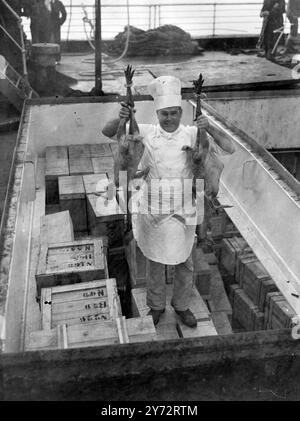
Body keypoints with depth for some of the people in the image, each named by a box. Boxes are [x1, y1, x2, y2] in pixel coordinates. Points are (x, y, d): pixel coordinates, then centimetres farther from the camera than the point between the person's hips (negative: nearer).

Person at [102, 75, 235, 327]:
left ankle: (182, 305, 38)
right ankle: (156, 306, 37)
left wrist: (210, 129, -27)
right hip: (154, 209, 0)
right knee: (156, 260, 15)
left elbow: (229, 149, -11)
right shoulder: (147, 133, -7)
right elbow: (107, 132, -8)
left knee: (185, 261, 15)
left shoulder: (192, 134, -7)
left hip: (184, 209, 1)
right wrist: (121, 119, -28)